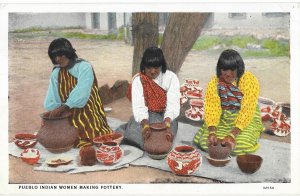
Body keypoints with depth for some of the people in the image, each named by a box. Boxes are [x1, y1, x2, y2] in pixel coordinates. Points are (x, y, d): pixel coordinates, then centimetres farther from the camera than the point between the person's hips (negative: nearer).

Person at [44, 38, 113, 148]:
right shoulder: (56, 73, 8)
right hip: (67, 116, 6)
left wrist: (62, 108, -31)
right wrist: (55, 110, -15)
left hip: (86, 113, -5)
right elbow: (51, 99, 4)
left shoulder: (84, 67, -10)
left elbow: (80, 94, -24)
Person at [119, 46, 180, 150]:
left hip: (166, 116, 1)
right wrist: (145, 124, -38)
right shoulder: (138, 80, -6)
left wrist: (167, 122, -38)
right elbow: (138, 105, -18)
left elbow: (173, 103, -18)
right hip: (145, 117, 0)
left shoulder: (171, 78, -6)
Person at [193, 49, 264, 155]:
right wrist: (212, 132, -30)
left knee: (241, 146, -28)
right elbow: (211, 108, -13)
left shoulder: (250, 81, -17)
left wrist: (232, 135, -32)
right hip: (223, 119, 3)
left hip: (246, 119, -2)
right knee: (204, 141, -20)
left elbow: (247, 111, -22)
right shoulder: (214, 83, -6)